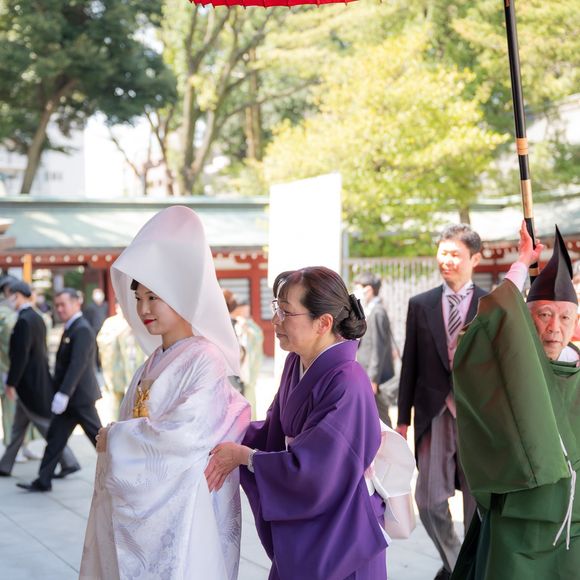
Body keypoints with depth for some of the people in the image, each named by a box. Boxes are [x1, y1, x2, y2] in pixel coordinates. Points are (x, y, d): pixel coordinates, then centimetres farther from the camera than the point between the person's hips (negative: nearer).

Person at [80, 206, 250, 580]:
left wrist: (115, 438, -12)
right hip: (140, 504, 7)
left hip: (180, 507, -7)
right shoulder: (156, 360, 12)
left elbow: (185, 433, -22)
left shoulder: (204, 360, -13)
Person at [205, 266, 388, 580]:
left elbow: (309, 469, -25)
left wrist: (243, 455, -15)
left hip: (338, 537, -7)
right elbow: (276, 431, 10)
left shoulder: (346, 384, -25)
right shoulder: (297, 363, 0)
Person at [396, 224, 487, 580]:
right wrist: (403, 418, 5)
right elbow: (410, 365, 6)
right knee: (430, 500, -1)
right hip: (435, 414, 2)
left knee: (478, 502, 8)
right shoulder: (421, 305, 5)